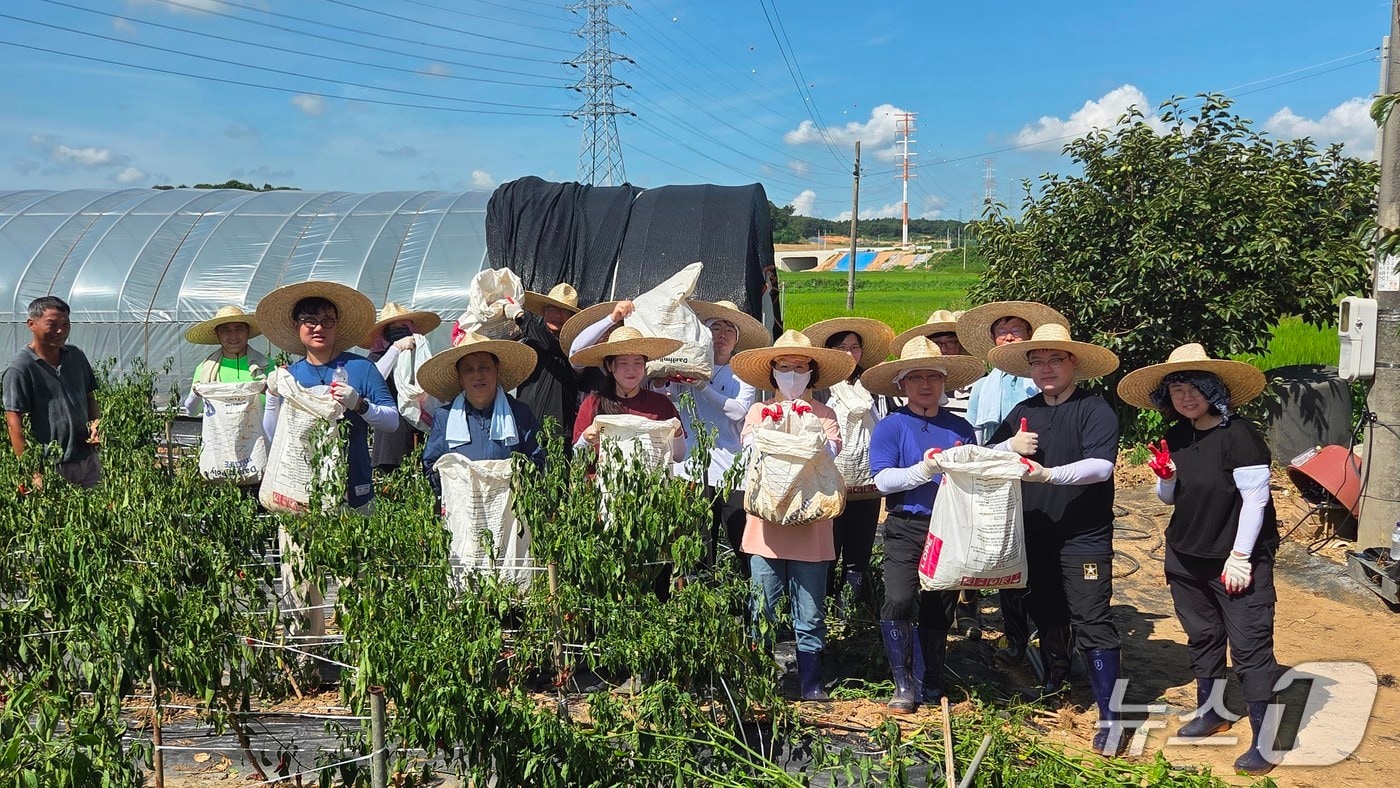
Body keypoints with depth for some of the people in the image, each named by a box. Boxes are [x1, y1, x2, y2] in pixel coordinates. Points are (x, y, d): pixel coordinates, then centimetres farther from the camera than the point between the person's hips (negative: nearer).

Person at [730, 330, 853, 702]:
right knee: (762, 612, 5)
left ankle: (810, 681, 16)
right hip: (766, 526, 0)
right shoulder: (759, 412, 9)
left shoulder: (823, 414, 8)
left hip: (810, 527, 0)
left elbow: (829, 456, -7)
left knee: (810, 613, 6)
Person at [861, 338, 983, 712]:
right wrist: (924, 470, -22)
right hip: (907, 529, -3)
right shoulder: (890, 426, -1)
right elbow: (883, 479, -10)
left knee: (939, 609, 11)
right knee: (898, 602, -16)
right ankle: (904, 685, 0)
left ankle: (929, 685, 26)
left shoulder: (960, 428, 9)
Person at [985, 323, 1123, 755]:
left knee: (1092, 622, -8)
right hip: (1035, 535, 6)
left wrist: (1049, 474, -35)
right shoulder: (1023, 412, 9)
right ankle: (1054, 678, 42)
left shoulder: (1095, 409, -10)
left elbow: (1100, 466, -22)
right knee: (1045, 612, 20)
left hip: (1084, 537, -6)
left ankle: (1110, 715, -1)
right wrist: (1010, 446, -12)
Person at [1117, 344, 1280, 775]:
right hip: (1187, 559, 7)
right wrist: (1166, 476, -8)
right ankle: (1211, 712, 34)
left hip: (1237, 561, -7)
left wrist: (1240, 556, -17)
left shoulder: (1238, 435, -16)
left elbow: (1255, 498, -17)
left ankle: (1265, 738, 4)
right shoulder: (1176, 438, 4)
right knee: (1202, 638, 18)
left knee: (1249, 646, -5)